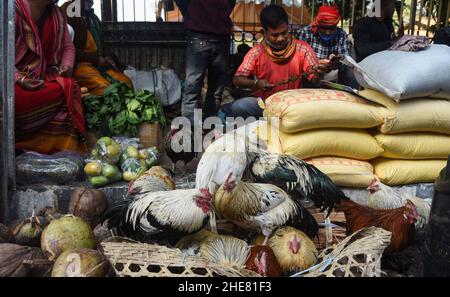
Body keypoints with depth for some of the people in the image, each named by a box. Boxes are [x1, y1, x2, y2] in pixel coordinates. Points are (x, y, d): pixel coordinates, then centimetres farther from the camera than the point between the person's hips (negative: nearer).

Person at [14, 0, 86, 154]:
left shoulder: (57, 14, 14)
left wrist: (67, 66, -4)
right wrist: (20, 79, -23)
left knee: (69, 87, -26)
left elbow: (68, 46, 18)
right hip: (17, 80, -5)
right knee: (62, 92, -30)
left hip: (46, 76, 5)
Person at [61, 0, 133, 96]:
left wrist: (107, 58, 2)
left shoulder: (93, 17, 18)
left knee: (126, 83, -11)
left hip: (99, 63, 8)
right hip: (79, 64, -8)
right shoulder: (67, 13, -5)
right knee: (104, 88, -30)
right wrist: (96, 59, -14)